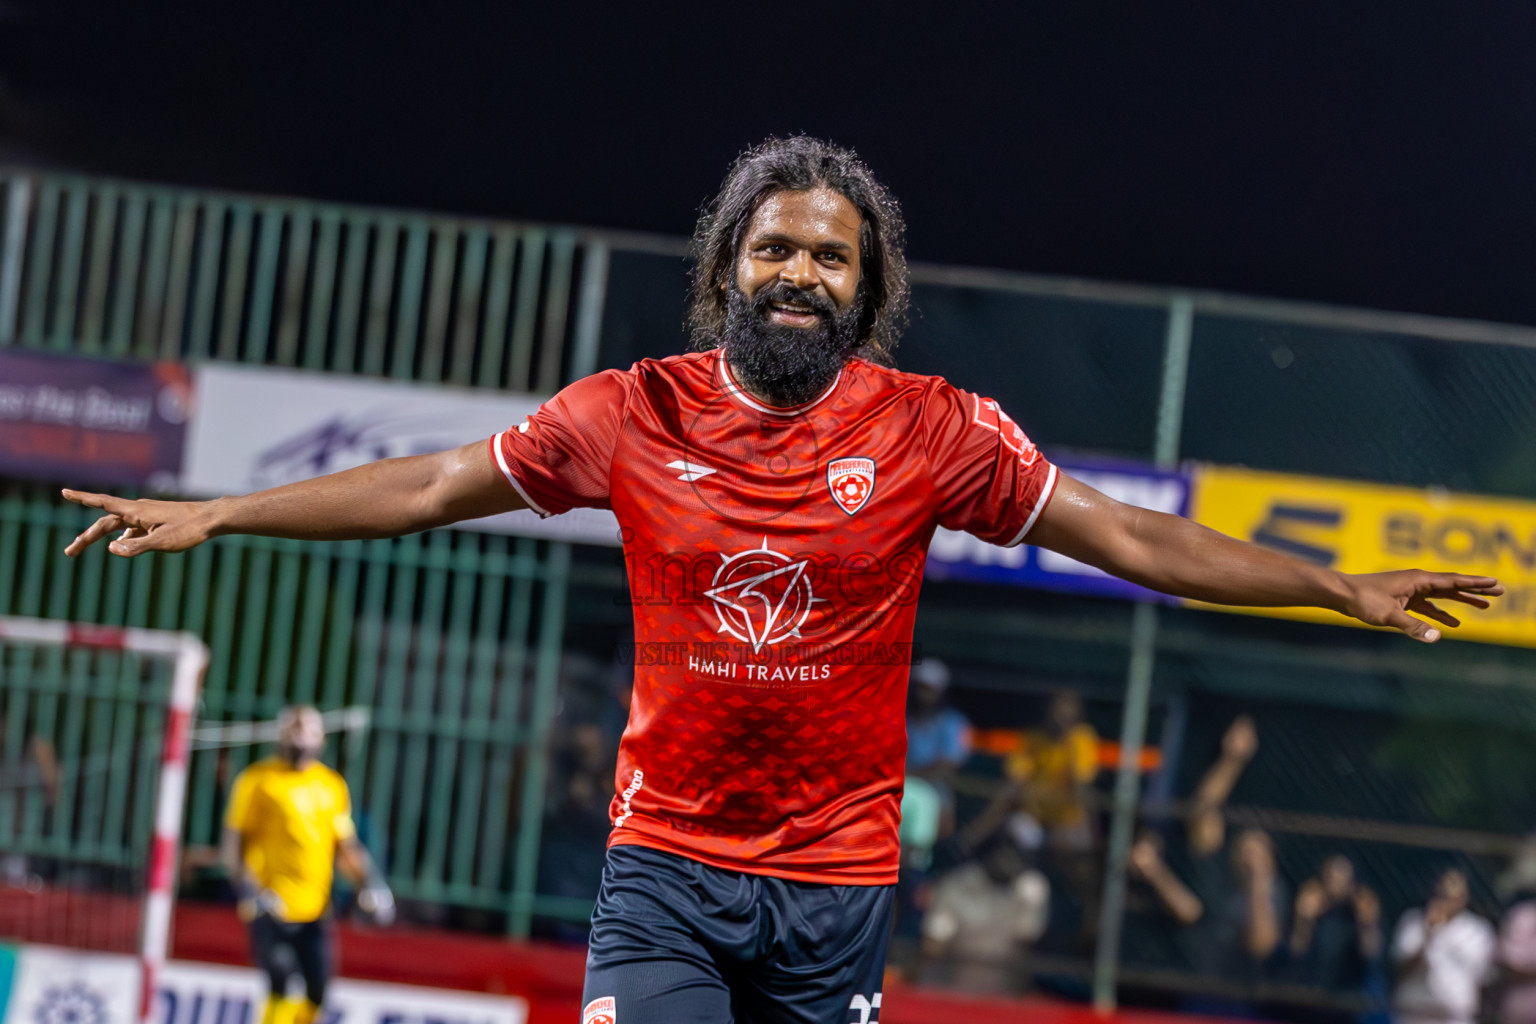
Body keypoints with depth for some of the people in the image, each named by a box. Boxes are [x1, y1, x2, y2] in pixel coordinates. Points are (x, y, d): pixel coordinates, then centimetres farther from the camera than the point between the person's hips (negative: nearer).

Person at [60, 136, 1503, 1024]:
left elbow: (1126, 536, 2)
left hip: (837, 881, 0)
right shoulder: (633, 413, 0)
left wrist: (1340, 588, -1)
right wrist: (212, 516, 7)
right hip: (665, 868, 0)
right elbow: (431, 487, 7)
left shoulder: (932, 432, -1)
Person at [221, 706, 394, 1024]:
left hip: (315, 908, 5)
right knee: (280, 986, -14)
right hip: (271, 904, -5)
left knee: (318, 993, 0)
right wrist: (247, 891, -14)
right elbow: (232, 843, -1)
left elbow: (345, 845, 20)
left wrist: (369, 884, 6)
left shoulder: (333, 786, 13)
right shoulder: (258, 780, -1)